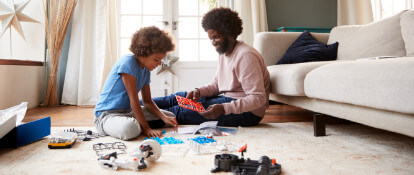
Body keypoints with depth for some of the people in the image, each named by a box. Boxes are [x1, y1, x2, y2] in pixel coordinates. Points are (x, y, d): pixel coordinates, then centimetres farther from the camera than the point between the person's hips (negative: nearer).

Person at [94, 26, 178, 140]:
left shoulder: (146, 70, 6)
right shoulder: (127, 63, -20)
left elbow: (147, 101, 8)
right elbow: (134, 100, -23)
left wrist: (164, 118, -8)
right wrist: (146, 129, -24)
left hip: (128, 111, 9)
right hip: (106, 114, -8)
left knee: (170, 116, 7)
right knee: (130, 129, -43)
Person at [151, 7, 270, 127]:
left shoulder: (246, 56, -20)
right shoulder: (223, 52, 11)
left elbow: (259, 98, -25)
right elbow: (216, 84, 16)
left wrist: (224, 108, -33)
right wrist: (199, 92, -6)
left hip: (247, 112, -9)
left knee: (183, 112, -17)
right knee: (179, 97, 4)